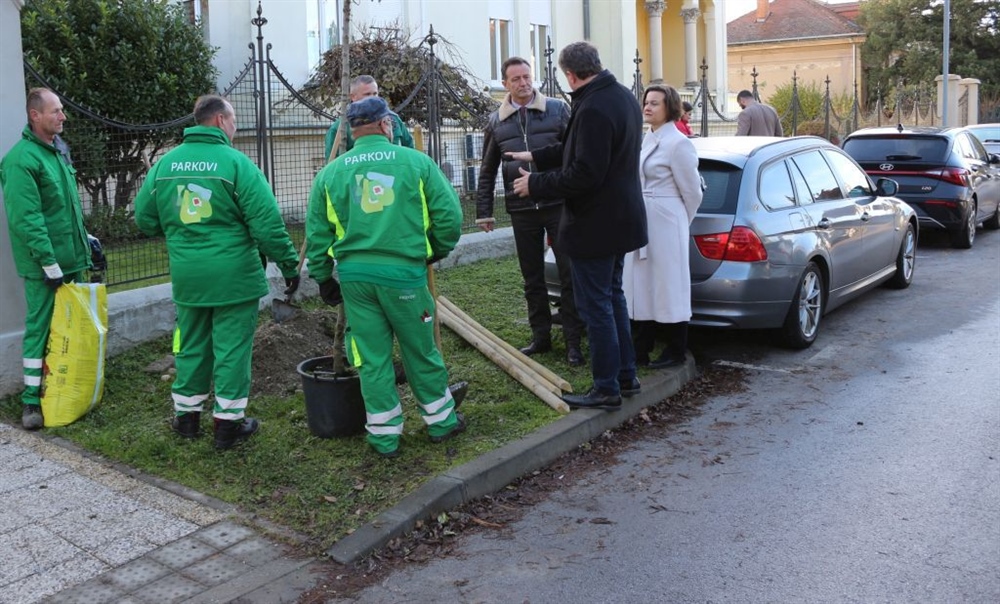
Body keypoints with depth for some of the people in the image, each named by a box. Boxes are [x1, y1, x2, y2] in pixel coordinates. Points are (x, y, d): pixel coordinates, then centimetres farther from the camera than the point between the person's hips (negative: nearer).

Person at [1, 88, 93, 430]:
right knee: (40, 328, -1)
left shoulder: (58, 151, 11)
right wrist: (50, 264, -21)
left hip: (72, 259, 8)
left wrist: (84, 239, 17)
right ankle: (32, 400, 8)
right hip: (45, 265, -8)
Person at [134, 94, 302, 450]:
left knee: (191, 346, 18)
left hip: (186, 275, 5)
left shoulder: (166, 163, 4)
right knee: (232, 348, 5)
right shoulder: (235, 162, -11)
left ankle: (186, 416, 28)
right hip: (233, 274, -5)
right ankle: (228, 423, 12)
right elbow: (267, 223, -15)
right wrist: (289, 264, -6)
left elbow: (145, 220, 11)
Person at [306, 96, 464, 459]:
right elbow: (449, 214, -2)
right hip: (404, 271, -2)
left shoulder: (330, 173, 7)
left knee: (372, 357, 10)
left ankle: (384, 435, 17)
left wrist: (323, 277, 17)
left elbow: (316, 232, 8)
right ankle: (441, 420, 27)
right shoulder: (416, 162, -1)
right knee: (420, 351, 13)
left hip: (354, 274, 2)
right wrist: (439, 250, 15)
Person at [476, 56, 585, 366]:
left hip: (558, 205, -2)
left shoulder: (557, 109, 1)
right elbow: (487, 172, 14)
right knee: (532, 279, 11)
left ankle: (572, 340, 10)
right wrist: (484, 212, 10)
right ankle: (541, 336, 23)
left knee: (569, 274, 0)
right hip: (522, 211, 3)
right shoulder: (496, 122, 8)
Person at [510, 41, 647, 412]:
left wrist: (536, 184, -16)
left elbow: (584, 174, -27)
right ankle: (626, 375, 30)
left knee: (596, 305, -1)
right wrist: (536, 157, 27)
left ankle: (607, 389, 7)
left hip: (595, 225, -10)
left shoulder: (593, 110, -24)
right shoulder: (623, 98, 9)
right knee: (613, 297, 20)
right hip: (621, 219, 10)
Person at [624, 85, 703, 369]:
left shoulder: (678, 144, -12)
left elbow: (692, 192, -7)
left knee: (669, 287, 1)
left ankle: (676, 353, 12)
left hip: (666, 226, -8)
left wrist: (681, 225, 5)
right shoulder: (647, 139, 11)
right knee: (643, 287, 11)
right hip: (642, 223, 8)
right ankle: (642, 350, 20)